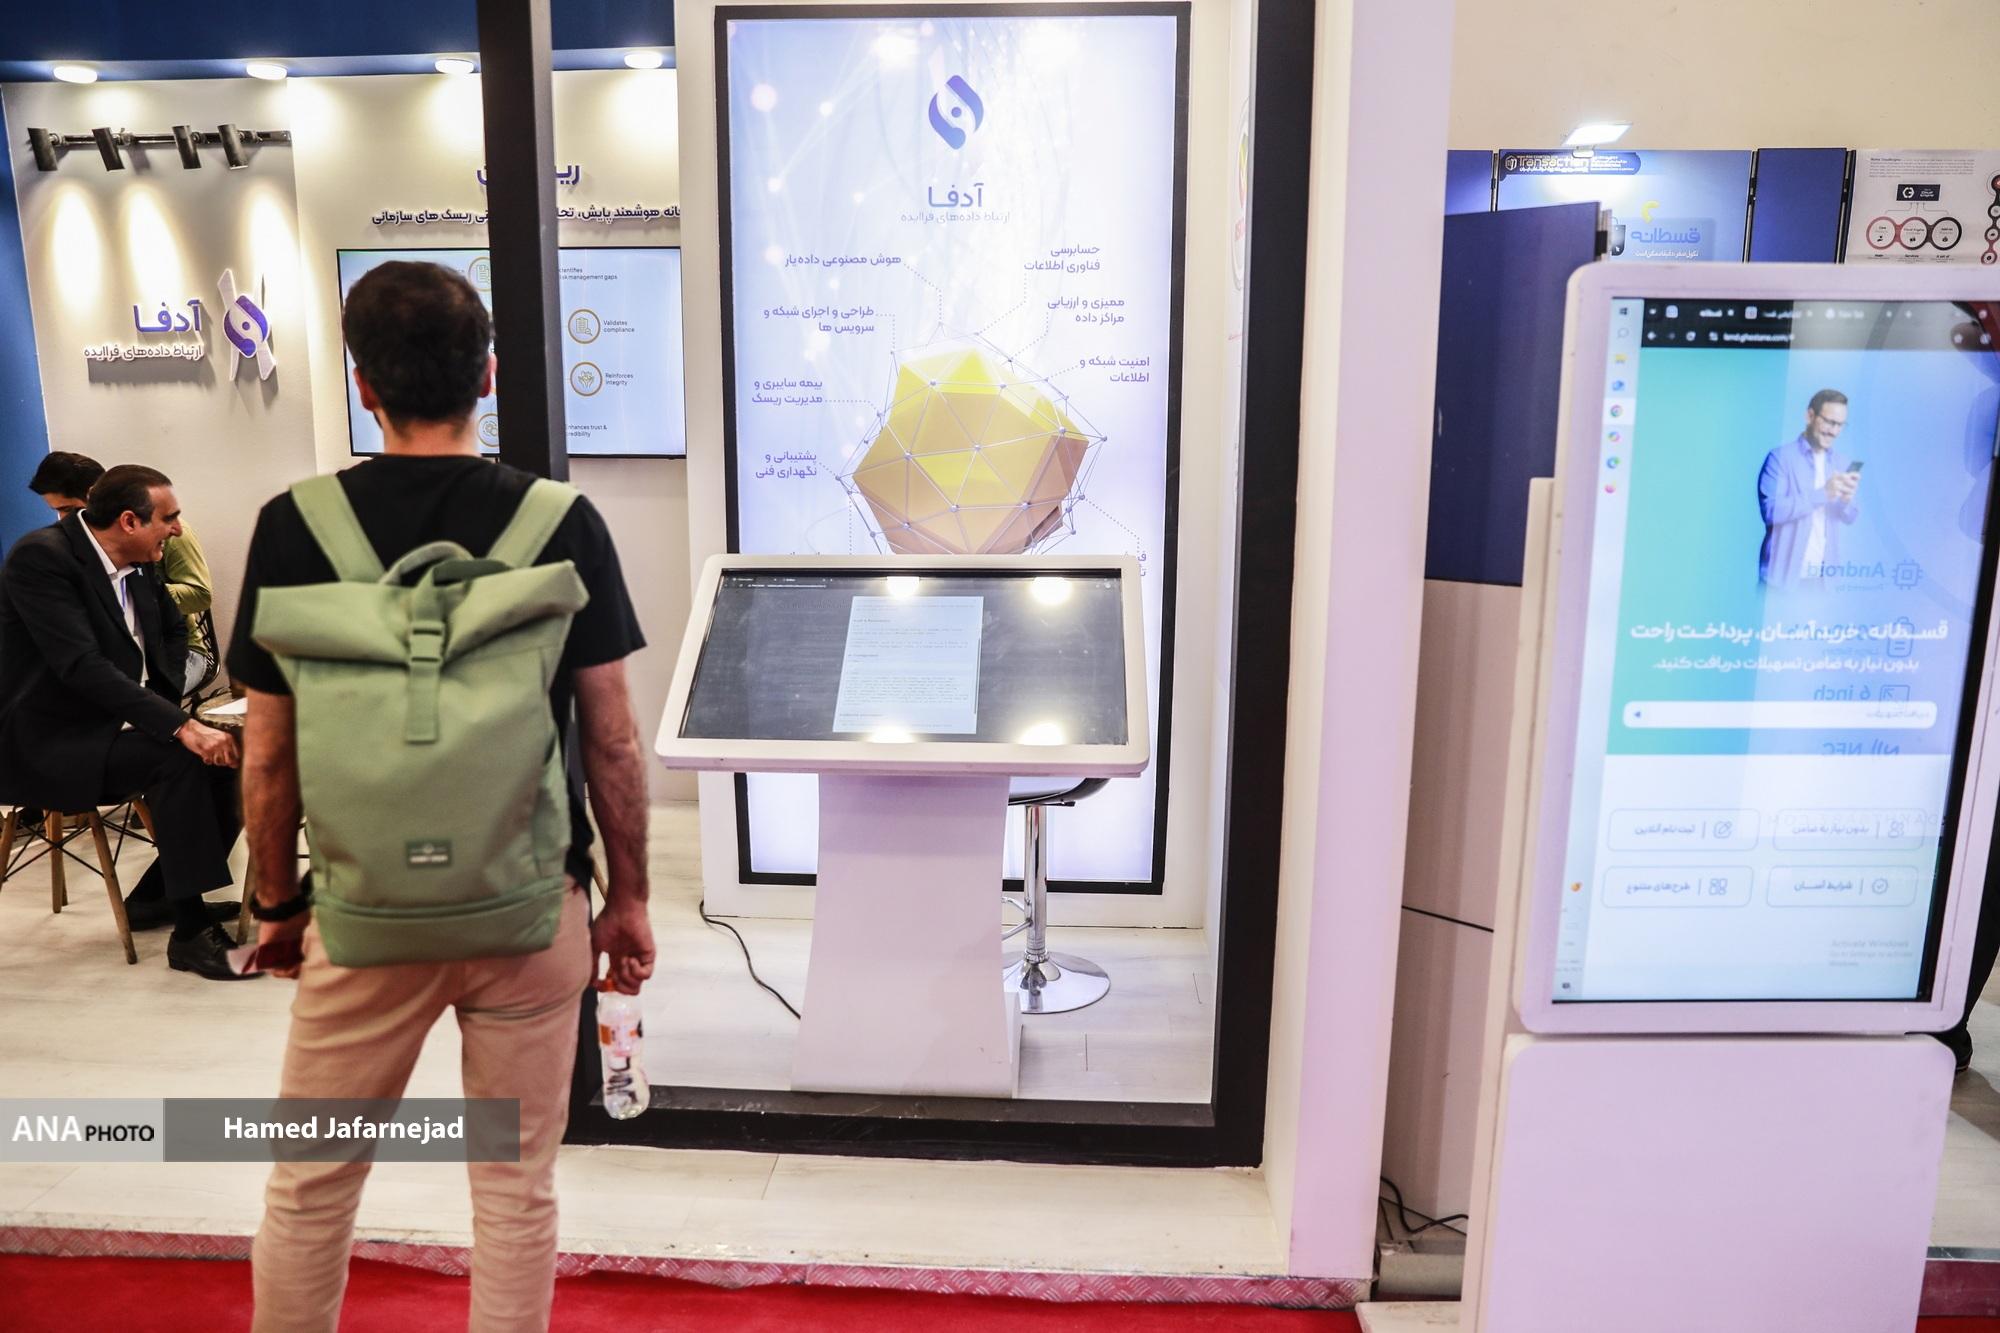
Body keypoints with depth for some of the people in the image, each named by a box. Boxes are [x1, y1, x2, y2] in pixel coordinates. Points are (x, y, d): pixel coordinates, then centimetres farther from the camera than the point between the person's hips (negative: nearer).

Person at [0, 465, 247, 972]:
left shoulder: (139, 561, 4)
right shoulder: (41, 555, -19)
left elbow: (174, 631, 22)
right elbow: (82, 665, -30)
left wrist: (165, 703, 4)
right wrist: (179, 725, -36)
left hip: (116, 724, 8)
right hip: (49, 742, -8)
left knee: (229, 754, -6)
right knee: (180, 757, -29)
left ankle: (156, 896, 11)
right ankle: (190, 932, -23)